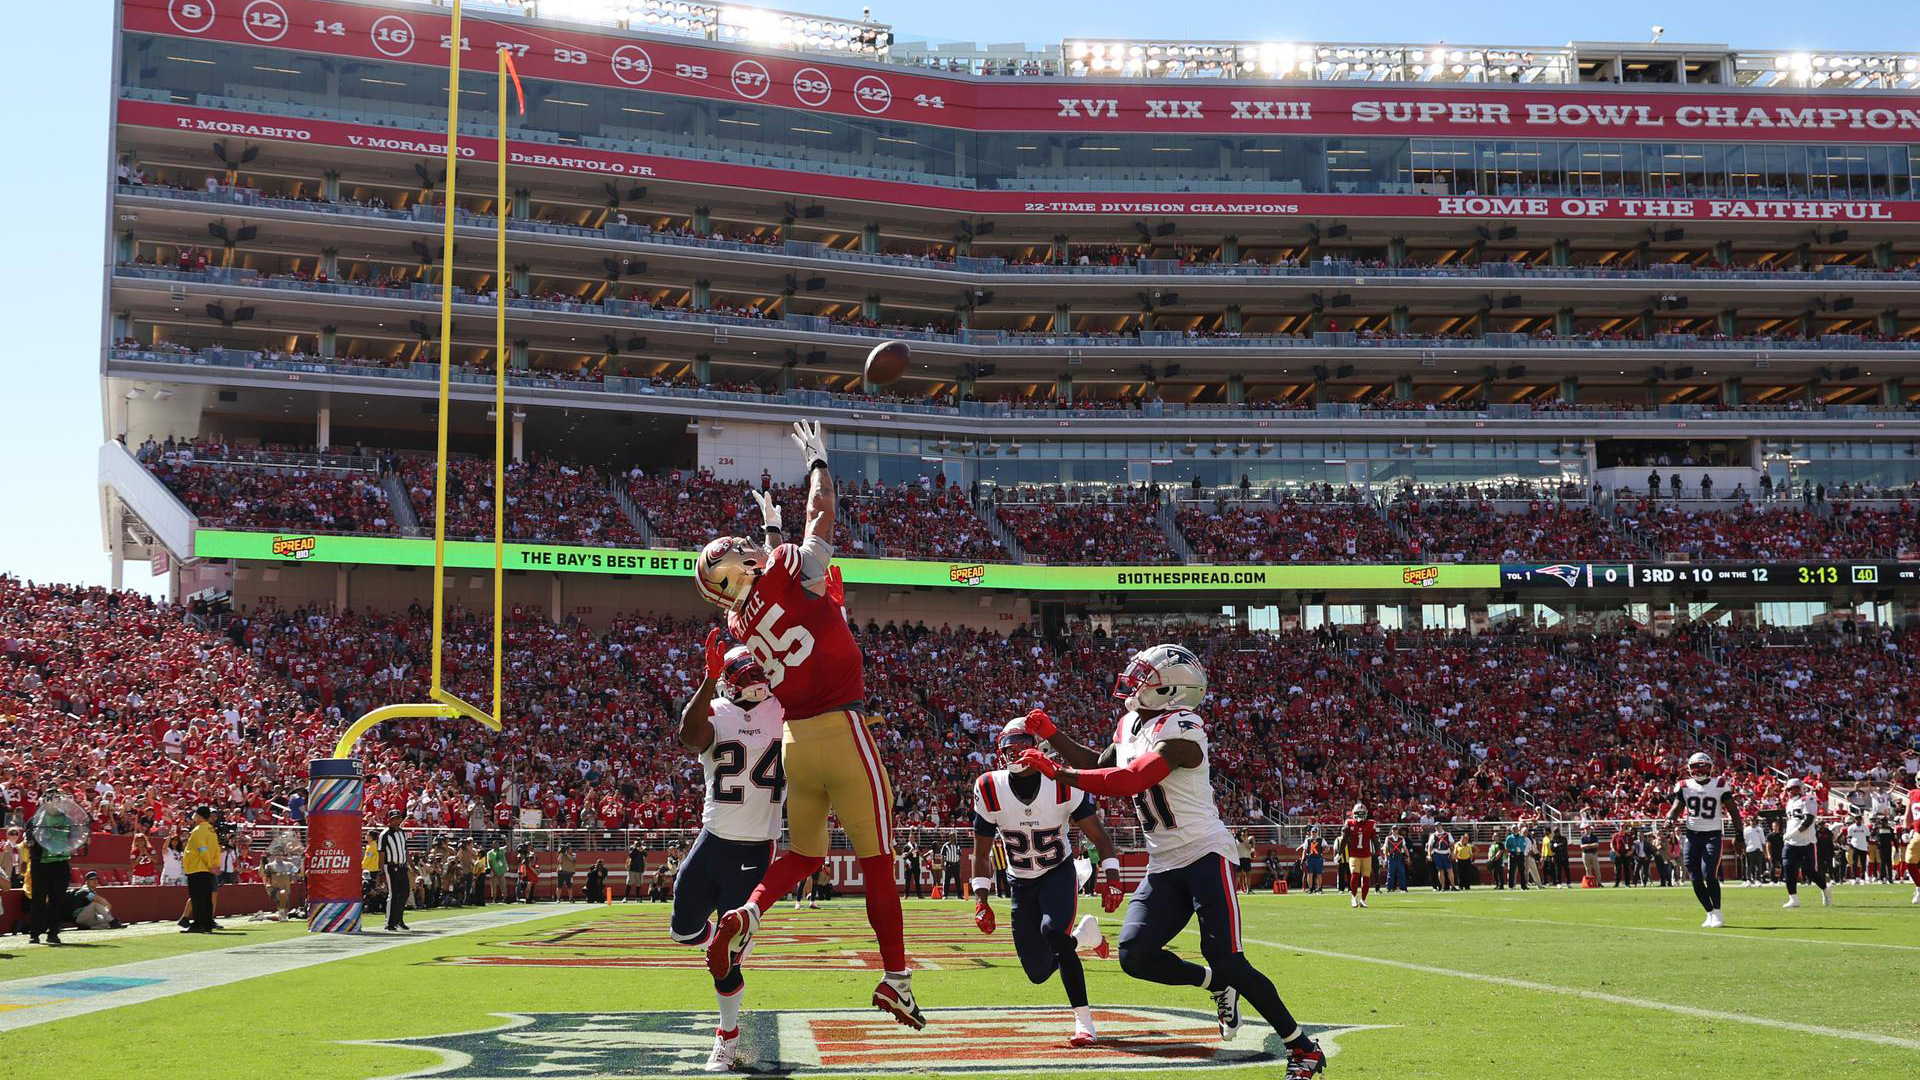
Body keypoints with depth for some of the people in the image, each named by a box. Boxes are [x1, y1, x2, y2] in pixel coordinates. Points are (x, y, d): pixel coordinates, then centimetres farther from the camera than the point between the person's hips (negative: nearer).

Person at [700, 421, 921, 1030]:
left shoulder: (740, 622, 9)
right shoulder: (791, 573, -8)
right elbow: (821, 513, 5)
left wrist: (772, 530, 41)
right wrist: (817, 461, 19)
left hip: (795, 740, 6)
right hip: (841, 731, -6)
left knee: (804, 853, 21)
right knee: (877, 860, 3)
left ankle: (745, 915, -5)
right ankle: (896, 976, 6)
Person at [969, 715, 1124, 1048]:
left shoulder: (1062, 784, -19)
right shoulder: (990, 790, -14)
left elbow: (1099, 835, -10)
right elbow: (981, 852, -1)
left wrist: (1111, 878, -23)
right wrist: (981, 901, -7)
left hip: (1059, 873, -3)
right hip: (1021, 882, 3)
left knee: (1052, 931, -33)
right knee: (1039, 973, 2)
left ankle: (1084, 1020, -24)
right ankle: (1083, 933, 35)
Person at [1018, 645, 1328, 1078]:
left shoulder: (1180, 732, -18)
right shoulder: (1130, 725, 11)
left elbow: (1128, 782, -28)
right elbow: (1099, 767, 27)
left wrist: (1056, 772, -24)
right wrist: (1052, 735, 14)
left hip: (1204, 855, -8)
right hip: (1164, 867, 8)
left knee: (1226, 961, -13)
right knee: (1135, 955, -8)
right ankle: (1216, 985, 15)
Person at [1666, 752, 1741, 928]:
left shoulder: (1719, 785, -1)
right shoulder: (1684, 786, 4)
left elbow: (1733, 811, 4)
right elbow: (1676, 810, 8)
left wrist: (1739, 835, -1)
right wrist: (1669, 819, -15)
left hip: (1713, 835, -3)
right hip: (1692, 835, 3)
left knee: (1709, 875, -16)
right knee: (1695, 879, 1)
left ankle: (1717, 914, -2)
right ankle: (1710, 914, 15)